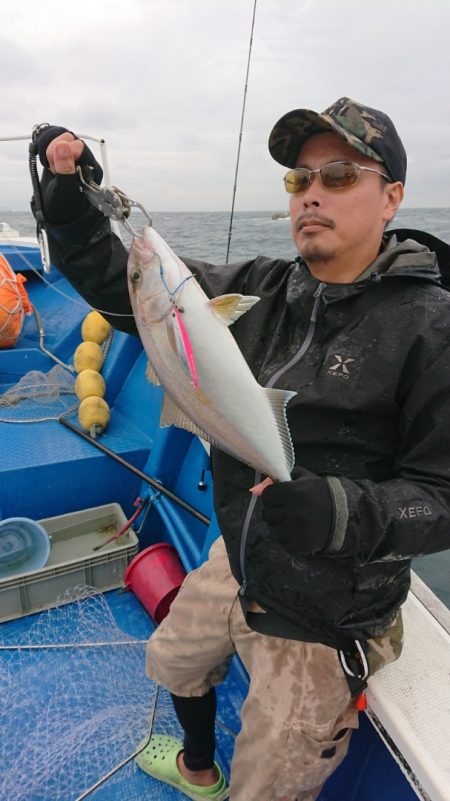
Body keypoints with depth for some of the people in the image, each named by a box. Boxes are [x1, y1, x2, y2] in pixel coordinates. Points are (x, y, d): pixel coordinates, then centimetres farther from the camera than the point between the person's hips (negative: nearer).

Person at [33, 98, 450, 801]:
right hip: (237, 565, 7)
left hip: (322, 623, -6)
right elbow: (123, 282, -4)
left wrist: (340, 512, -39)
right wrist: (70, 198, -18)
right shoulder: (261, 289, -5)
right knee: (173, 663, 33)